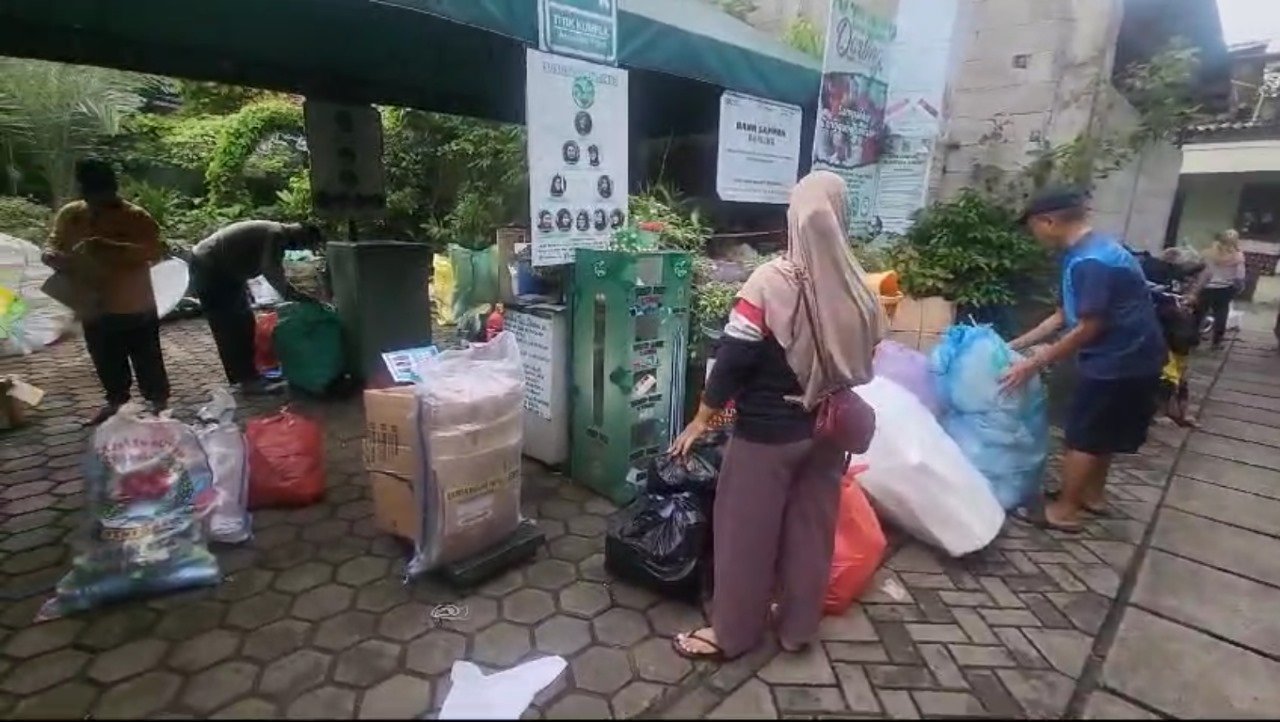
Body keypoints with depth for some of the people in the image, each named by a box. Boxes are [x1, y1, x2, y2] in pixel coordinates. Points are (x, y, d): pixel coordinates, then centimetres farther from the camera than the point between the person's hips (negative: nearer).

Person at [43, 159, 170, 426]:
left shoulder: (136, 217, -13)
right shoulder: (69, 214, 3)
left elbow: (152, 252, -25)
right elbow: (54, 244, 10)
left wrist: (108, 247, -34)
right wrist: (52, 256, -14)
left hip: (134, 309, -5)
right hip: (93, 309, 5)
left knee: (148, 361, 6)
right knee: (107, 363, 19)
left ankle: (160, 404, 22)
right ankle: (115, 402, 37)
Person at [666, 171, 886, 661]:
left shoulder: (771, 282, -18)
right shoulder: (857, 286, -2)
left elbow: (734, 358, -17)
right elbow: (863, 360, 8)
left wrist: (702, 419, -7)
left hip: (768, 432, -5)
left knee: (747, 531, 9)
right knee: (812, 529, 18)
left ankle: (732, 633, 25)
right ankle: (798, 626, 35)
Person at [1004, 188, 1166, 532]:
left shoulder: (1089, 261, -25)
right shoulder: (1086, 251, 9)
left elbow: (1088, 327, -24)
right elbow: (1064, 314, 12)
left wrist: (1034, 363, -19)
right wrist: (1017, 344, 11)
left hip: (1119, 360, -10)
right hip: (1131, 356, 10)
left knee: (1083, 434, 0)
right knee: (1102, 432, 20)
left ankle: (1064, 511, 11)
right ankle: (1093, 494, 34)